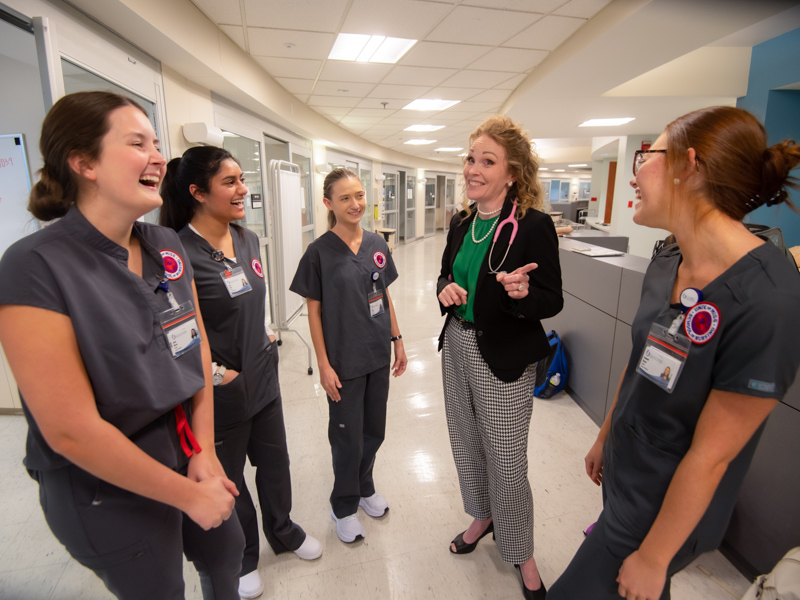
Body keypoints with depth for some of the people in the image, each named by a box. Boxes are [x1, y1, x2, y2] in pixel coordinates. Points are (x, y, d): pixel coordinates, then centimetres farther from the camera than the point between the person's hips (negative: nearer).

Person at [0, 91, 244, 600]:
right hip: (108, 488, -5)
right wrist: (189, 495, -16)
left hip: (188, 448, 6)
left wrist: (205, 451, -6)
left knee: (225, 553, 27)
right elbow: (71, 430, -24)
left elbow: (199, 351, 1)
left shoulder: (169, 248, -4)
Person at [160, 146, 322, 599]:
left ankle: (284, 532, 49)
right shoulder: (179, 252, -22)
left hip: (263, 375, 7)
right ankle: (242, 559, 43)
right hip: (221, 390, -6)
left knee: (274, 460, 22)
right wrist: (214, 373, -17)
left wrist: (265, 335, 11)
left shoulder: (248, 239, 2)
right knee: (228, 475, 17)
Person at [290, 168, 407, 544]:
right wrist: (323, 365, -11)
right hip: (344, 361, -4)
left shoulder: (377, 245, 2)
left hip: (378, 356, 5)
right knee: (348, 438, 11)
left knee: (374, 430, 19)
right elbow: (314, 311, -9)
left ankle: (364, 487, 46)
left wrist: (397, 341, 8)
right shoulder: (319, 252, -12)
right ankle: (344, 506, 36)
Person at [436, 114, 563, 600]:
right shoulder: (462, 223, 3)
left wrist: (522, 293, -33)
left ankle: (523, 555, 35)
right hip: (458, 347, 7)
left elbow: (552, 302, -12)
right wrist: (446, 289, -8)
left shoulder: (534, 226, -16)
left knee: (508, 461, 7)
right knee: (467, 443, 21)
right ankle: (483, 516, 49)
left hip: (505, 360, -6)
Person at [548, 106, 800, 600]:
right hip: (625, 475, 6)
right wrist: (605, 439, 17)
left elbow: (711, 455, -24)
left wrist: (652, 558, -13)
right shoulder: (667, 264, -5)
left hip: (666, 505, -6)